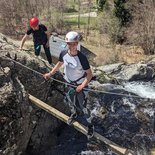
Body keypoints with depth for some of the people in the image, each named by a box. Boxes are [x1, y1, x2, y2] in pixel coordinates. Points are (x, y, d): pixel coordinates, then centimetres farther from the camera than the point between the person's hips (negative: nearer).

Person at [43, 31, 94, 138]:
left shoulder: (82, 57, -29)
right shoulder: (63, 53, -16)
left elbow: (90, 74, -21)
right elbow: (59, 64, 7)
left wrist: (82, 86, -24)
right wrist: (50, 74, 6)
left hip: (80, 85, -4)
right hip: (69, 83, 5)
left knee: (83, 107, 2)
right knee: (71, 102, 26)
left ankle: (90, 125, 26)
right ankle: (74, 114, 59)